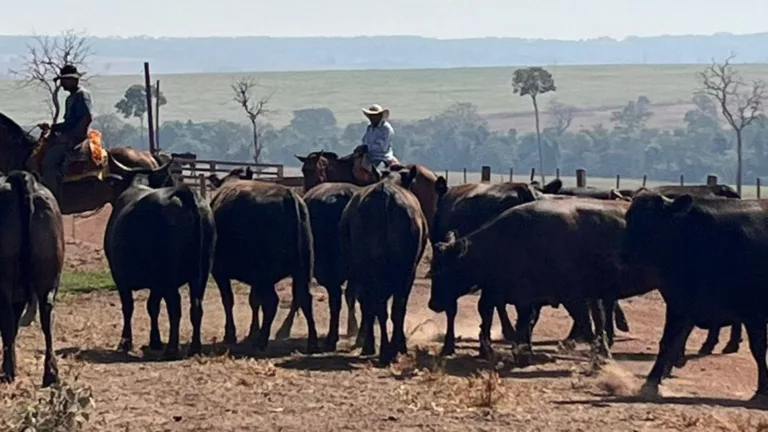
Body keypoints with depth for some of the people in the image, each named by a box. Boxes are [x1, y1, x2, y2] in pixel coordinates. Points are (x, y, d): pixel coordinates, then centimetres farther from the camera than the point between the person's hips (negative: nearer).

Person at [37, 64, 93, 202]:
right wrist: (51, 127, 12)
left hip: (76, 138, -11)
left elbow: (87, 118, -20)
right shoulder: (71, 98, 20)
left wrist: (72, 136, -21)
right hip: (67, 136, 11)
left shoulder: (82, 95, -9)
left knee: (48, 163, -21)